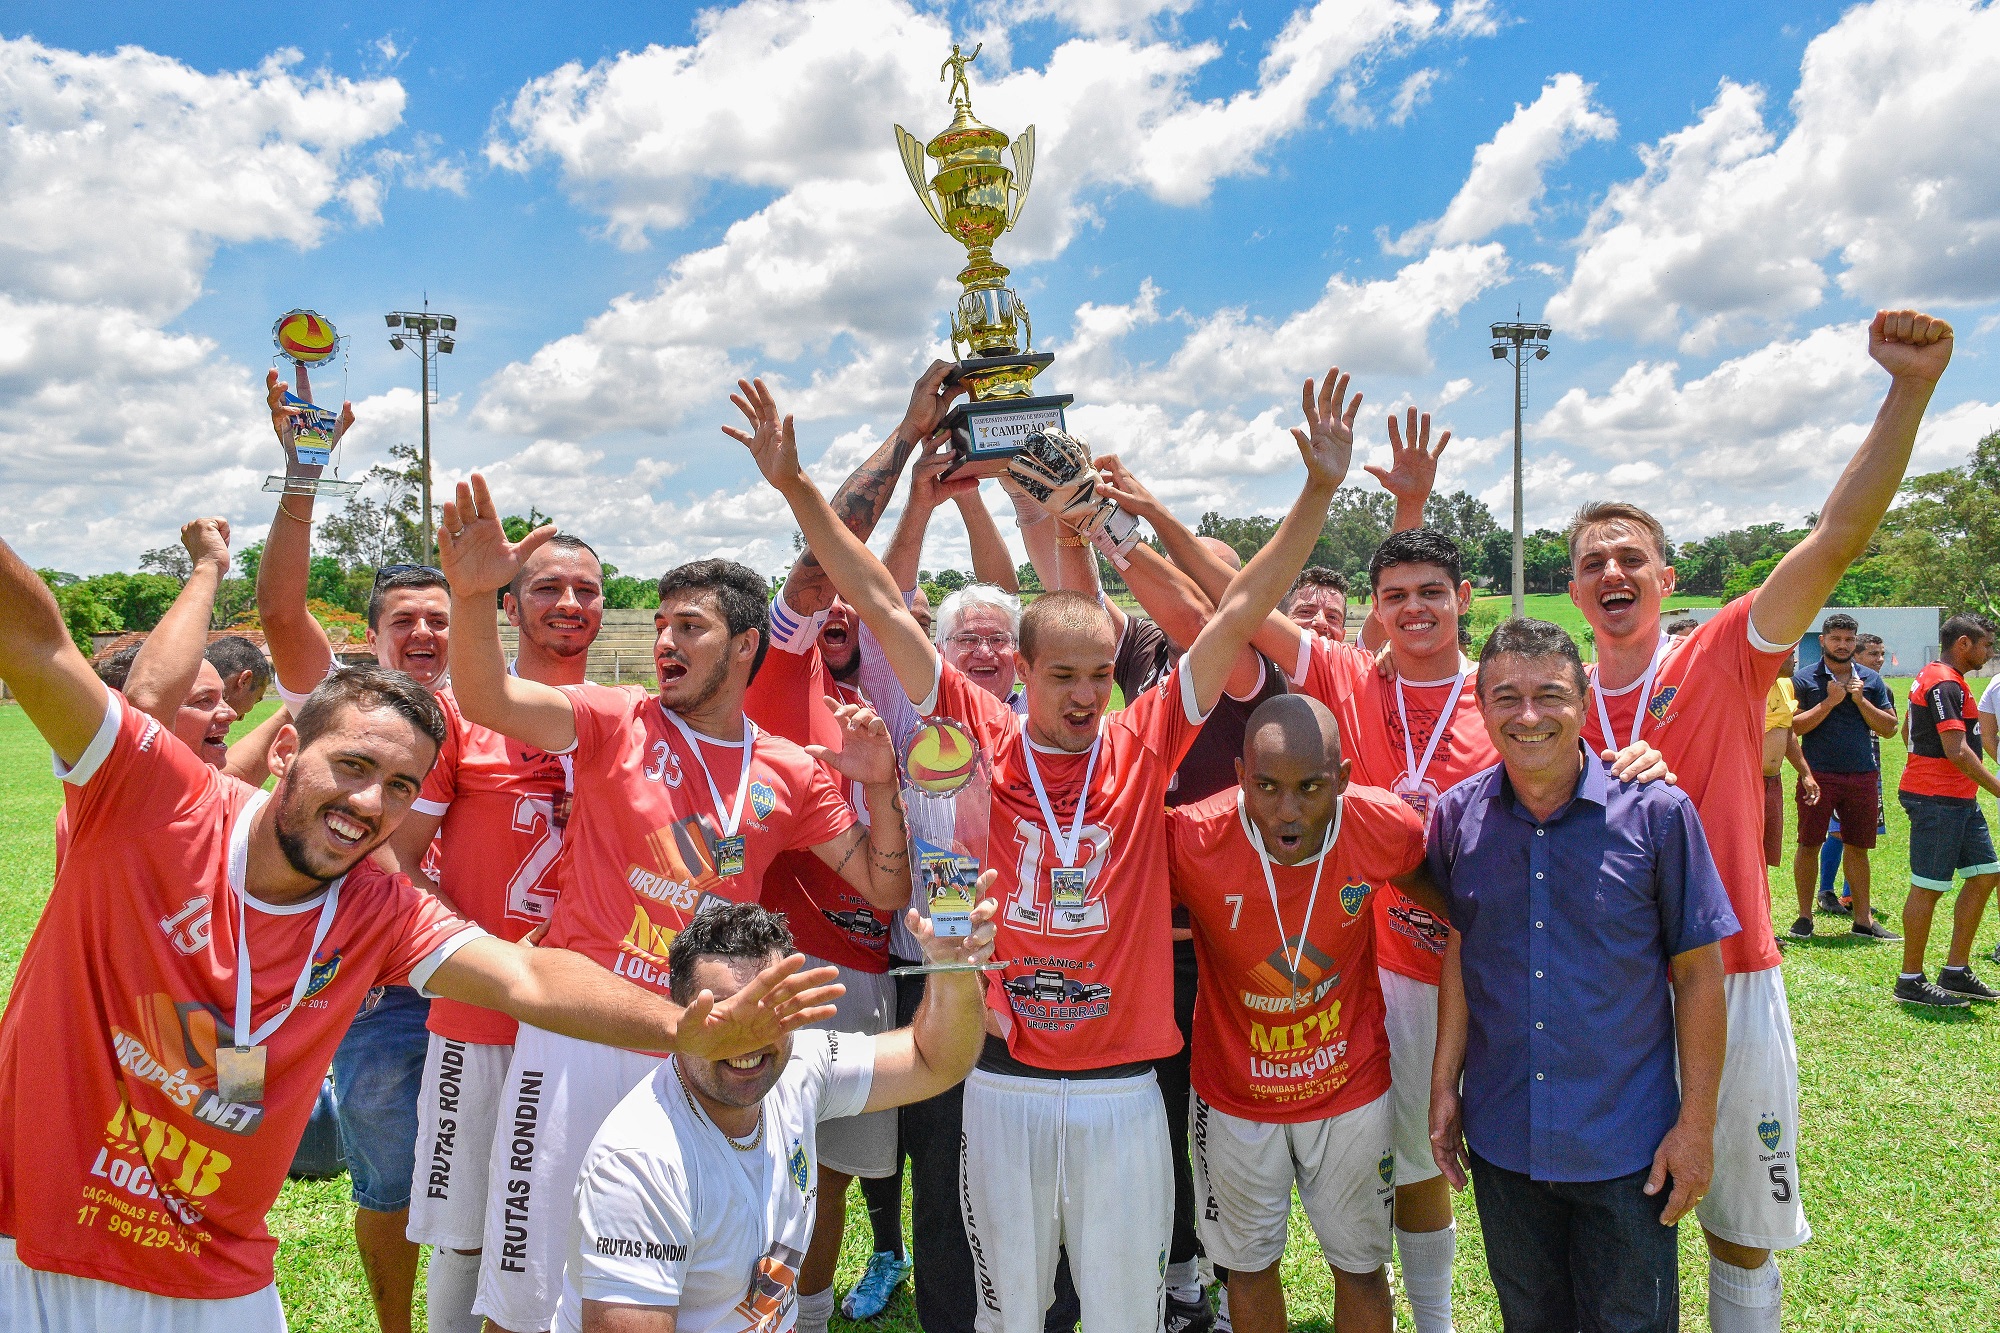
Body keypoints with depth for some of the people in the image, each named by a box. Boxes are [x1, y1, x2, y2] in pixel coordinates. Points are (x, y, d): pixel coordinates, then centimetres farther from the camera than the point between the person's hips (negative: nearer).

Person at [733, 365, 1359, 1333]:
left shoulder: (1144, 744, -3)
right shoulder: (981, 739, -4)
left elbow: (1240, 611, -6)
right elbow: (881, 605, -6)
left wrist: (1318, 490, -11)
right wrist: (796, 487, -8)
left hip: (1124, 1084, 1)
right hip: (1004, 1080, 0)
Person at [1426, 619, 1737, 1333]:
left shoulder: (1657, 813, -12)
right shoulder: (1458, 815, -4)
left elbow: (1698, 975, -7)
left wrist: (1697, 1123, -7)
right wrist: (1445, 1086, 5)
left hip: (1628, 1150, -2)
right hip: (1500, 1140, 3)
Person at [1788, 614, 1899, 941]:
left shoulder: (1871, 680, 11)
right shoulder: (1805, 679, 0)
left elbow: (1889, 728, 6)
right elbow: (1792, 726, -9)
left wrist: (1860, 701, -6)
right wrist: (1830, 701, -14)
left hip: (1862, 776, 3)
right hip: (1818, 775, -3)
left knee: (1857, 847, 10)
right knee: (1809, 844, 0)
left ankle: (1863, 920, 18)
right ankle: (1804, 917, 10)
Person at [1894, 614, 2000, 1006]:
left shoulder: (1941, 680, 17)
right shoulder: (1945, 684, -16)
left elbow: (1909, 733, 26)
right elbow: (1957, 751, -24)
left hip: (1959, 800, 11)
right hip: (1938, 800, -11)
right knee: (1929, 887, -4)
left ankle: (1956, 972, 19)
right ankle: (1911, 982, 4)